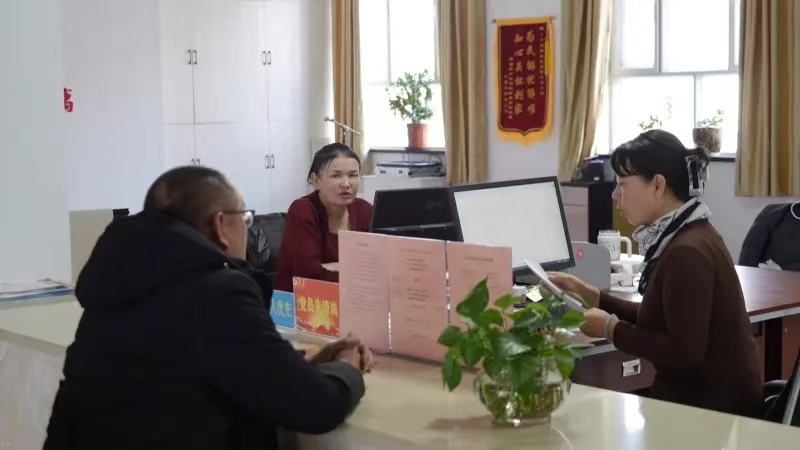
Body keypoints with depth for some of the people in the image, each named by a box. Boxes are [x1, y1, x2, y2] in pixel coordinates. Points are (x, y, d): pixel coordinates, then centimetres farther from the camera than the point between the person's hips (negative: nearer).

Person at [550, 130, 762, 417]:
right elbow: (657, 319, 13)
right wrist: (593, 297, 8)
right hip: (700, 394, 9)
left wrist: (610, 329, -16)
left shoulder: (687, 252, -22)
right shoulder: (684, 237, 9)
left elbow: (683, 352, -25)